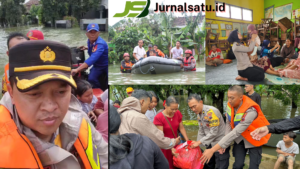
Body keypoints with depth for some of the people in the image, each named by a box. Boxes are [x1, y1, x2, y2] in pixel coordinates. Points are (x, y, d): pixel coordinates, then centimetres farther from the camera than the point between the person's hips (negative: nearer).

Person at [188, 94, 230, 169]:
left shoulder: (211, 111, -24)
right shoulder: (198, 114, 2)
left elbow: (214, 132, -23)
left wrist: (199, 142, -18)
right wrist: (196, 144, 2)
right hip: (210, 144, 8)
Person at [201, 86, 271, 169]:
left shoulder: (250, 111, -37)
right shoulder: (231, 104, -18)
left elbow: (235, 132, -40)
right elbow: (228, 123, -6)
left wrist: (212, 150, -42)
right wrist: (225, 144, -17)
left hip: (254, 139, -4)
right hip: (240, 137, 4)